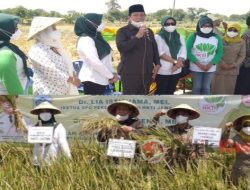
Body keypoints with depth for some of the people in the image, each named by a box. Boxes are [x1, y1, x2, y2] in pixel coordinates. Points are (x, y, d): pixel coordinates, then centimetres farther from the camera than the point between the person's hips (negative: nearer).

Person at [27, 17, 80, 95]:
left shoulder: (54, 46, 12)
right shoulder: (37, 50, -16)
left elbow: (68, 65, 15)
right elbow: (51, 73, -23)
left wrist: (74, 76, -6)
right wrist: (72, 80, -13)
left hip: (63, 91, 9)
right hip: (48, 94, -9)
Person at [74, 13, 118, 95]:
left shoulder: (96, 37, 13)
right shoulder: (85, 40, -15)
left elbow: (106, 59, 14)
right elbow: (95, 62, -22)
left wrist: (112, 73, 1)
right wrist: (111, 76, -14)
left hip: (101, 80, 9)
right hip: (92, 80, -9)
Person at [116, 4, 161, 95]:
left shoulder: (149, 31, 15)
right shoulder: (123, 31, -5)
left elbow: (154, 48, 24)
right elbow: (121, 47, -22)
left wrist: (157, 64, 13)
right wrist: (137, 36, -25)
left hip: (147, 72, 6)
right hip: (130, 72, -6)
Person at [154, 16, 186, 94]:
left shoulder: (179, 37, 9)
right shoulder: (158, 37, -6)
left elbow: (183, 53, 1)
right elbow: (161, 53, -16)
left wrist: (177, 64, -15)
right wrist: (175, 61, -20)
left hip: (176, 70, 5)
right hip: (162, 71, -5)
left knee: (170, 92, 14)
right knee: (160, 92, 1)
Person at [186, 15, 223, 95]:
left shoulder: (216, 38, 1)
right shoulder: (193, 36, -5)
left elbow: (219, 52, 1)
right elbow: (188, 51, -8)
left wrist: (210, 64, -12)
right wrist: (198, 64, -14)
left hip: (210, 68, 2)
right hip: (196, 68, -1)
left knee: (206, 87, 5)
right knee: (197, 87, 3)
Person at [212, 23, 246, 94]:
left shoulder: (241, 42, 1)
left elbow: (242, 56, 3)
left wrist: (234, 65, -11)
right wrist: (223, 64, -13)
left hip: (232, 70, 1)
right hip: (220, 68, -1)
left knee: (229, 89, 4)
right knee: (218, 89, 0)